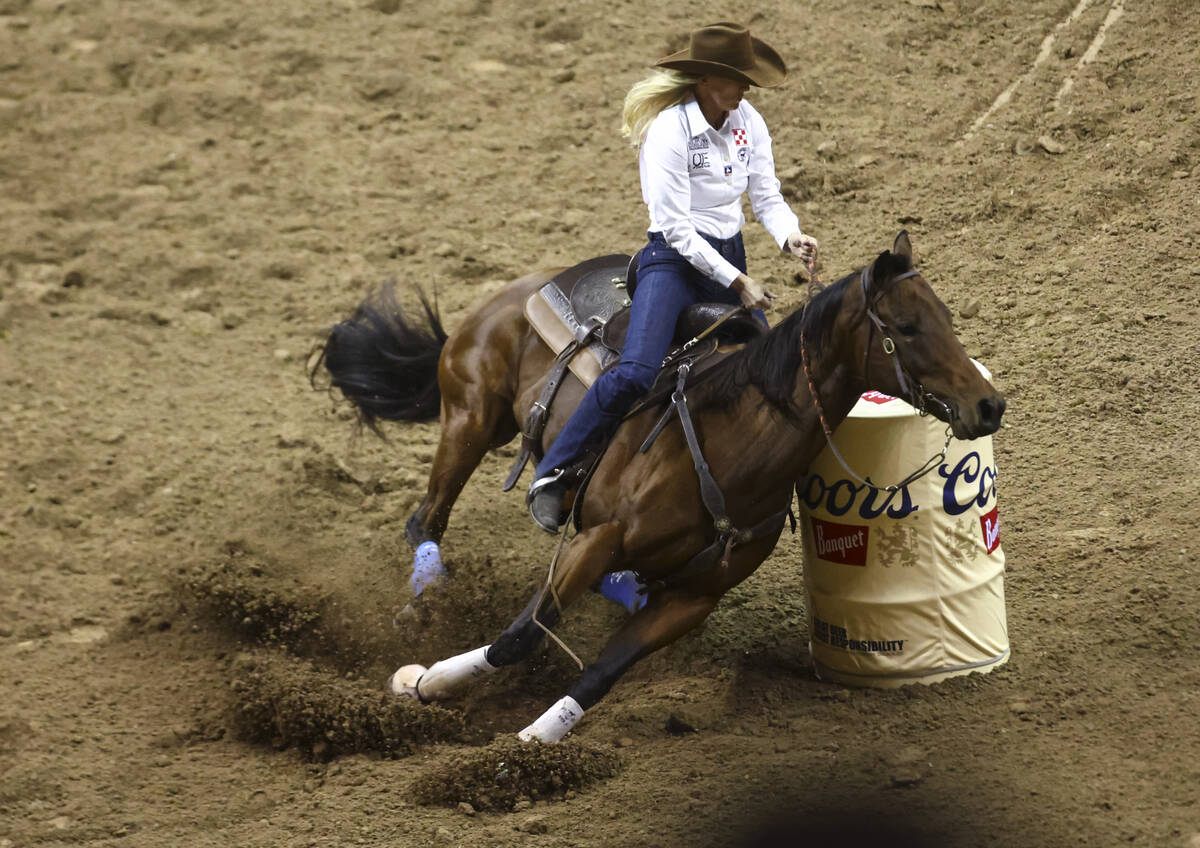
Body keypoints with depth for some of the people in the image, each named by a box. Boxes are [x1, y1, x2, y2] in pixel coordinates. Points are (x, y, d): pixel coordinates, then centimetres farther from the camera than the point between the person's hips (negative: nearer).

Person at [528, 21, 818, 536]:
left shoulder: (748, 122, 3)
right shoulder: (669, 131, -18)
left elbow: (767, 197, 9)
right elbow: (677, 229, -18)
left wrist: (790, 236, -13)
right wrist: (737, 283, -17)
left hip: (730, 257, 7)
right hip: (675, 259, -7)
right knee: (636, 374, -26)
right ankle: (552, 476, -17)